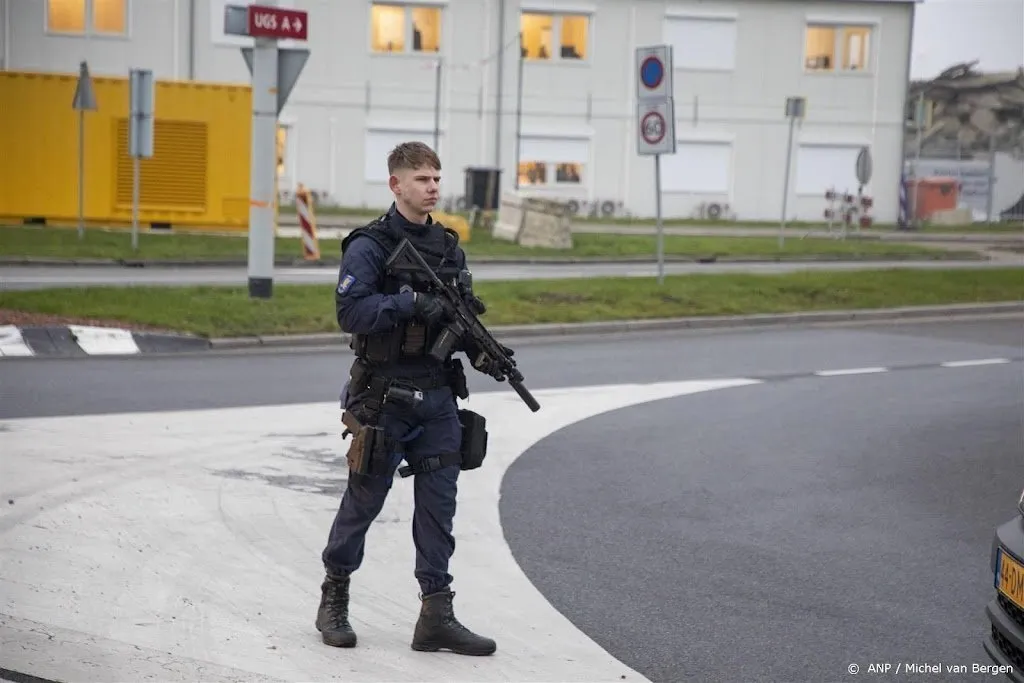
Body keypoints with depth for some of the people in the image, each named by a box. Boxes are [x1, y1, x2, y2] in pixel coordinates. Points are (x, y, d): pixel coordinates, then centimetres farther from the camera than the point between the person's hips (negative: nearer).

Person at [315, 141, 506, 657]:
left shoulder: (449, 247, 11)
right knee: (364, 499, 6)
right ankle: (334, 600, 24)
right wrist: (413, 303, -28)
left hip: (438, 397, 5)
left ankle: (437, 616, 7)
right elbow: (350, 311, -20)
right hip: (384, 397, -5)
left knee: (438, 504, 3)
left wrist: (481, 351, -2)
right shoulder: (369, 247, -9)